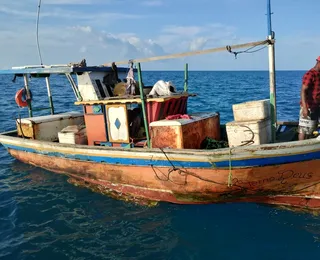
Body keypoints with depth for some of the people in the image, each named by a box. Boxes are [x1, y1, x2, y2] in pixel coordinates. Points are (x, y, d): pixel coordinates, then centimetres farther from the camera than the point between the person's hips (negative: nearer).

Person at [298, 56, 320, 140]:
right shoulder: (310, 75, -16)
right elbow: (303, 91, -23)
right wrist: (305, 108, -30)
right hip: (308, 107, -9)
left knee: (311, 129, 15)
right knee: (304, 130, -4)